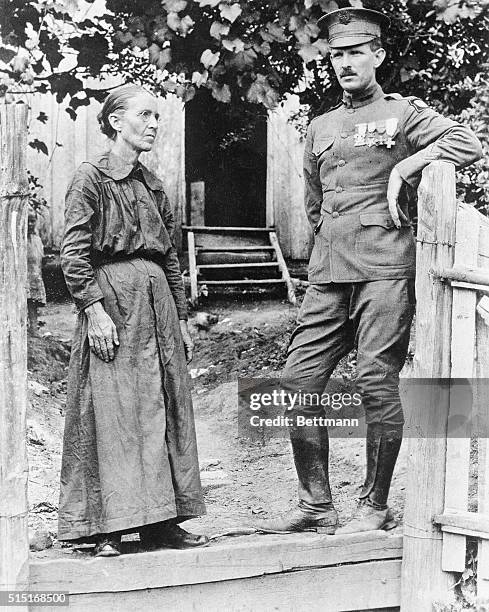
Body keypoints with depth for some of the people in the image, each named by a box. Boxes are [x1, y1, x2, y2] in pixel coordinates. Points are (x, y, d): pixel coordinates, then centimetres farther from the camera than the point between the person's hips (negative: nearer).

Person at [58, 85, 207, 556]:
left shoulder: (152, 184, 17)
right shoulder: (91, 178, -3)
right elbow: (73, 254, -9)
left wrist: (181, 317, 17)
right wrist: (93, 308, -17)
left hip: (157, 302, 7)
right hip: (111, 300, -7)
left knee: (164, 409, 6)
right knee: (113, 411, -7)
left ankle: (159, 521, 12)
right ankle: (109, 529, -3)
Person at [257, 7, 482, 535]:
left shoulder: (402, 113, 3)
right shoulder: (320, 128, 20)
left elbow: (466, 144, -12)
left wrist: (403, 168, -12)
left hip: (385, 269, -6)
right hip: (328, 274, 6)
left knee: (377, 382, -6)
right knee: (298, 378, 0)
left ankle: (376, 507, 5)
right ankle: (315, 505, 9)